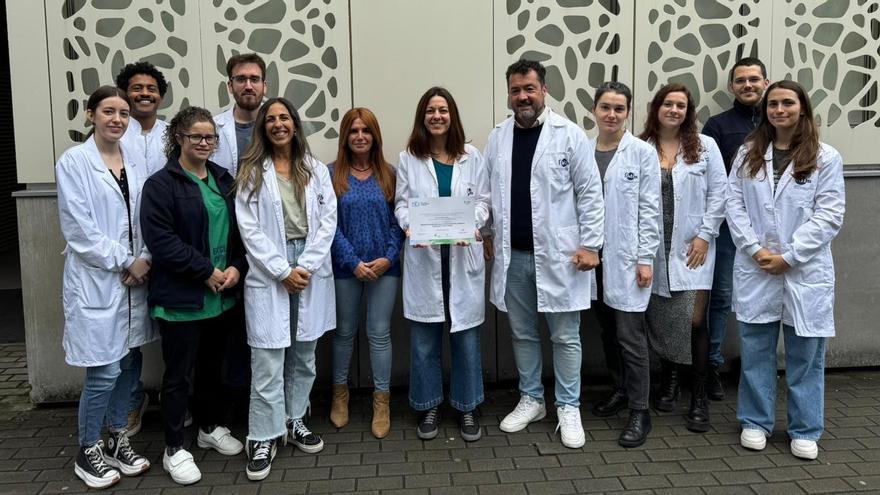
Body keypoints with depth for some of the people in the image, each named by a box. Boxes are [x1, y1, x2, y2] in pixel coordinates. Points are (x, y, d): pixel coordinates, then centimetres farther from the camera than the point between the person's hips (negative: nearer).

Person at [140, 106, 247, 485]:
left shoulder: (223, 179, 10)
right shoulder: (160, 184, -9)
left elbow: (239, 229, 11)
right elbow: (160, 240, -18)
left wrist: (236, 267, -6)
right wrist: (207, 272, -18)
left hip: (222, 295, 6)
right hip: (180, 298, -6)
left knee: (212, 366, 19)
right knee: (178, 373, 4)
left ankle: (211, 427, 36)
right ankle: (174, 449, 17)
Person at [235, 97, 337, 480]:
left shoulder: (316, 170, 8)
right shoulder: (251, 173, 2)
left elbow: (328, 221, 1)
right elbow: (249, 229, -5)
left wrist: (305, 267, -9)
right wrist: (283, 271, -12)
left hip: (311, 271, 3)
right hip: (269, 274, -3)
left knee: (304, 355, 12)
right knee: (267, 361, -2)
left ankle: (294, 421, 27)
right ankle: (263, 438, 8)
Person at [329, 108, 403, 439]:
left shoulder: (388, 174, 4)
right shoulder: (332, 174, -1)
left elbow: (398, 220, 2)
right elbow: (330, 223, -6)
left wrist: (388, 257, -12)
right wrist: (354, 261, -13)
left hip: (385, 265, 1)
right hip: (346, 266, 0)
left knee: (380, 333, 4)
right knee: (344, 332, 13)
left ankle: (382, 402, 14)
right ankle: (340, 393, 30)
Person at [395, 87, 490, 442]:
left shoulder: (471, 157, 6)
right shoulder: (408, 159, 5)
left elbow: (482, 200, 5)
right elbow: (402, 203, 4)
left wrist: (473, 224, -15)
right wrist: (409, 226, -17)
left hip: (463, 254, 0)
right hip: (423, 256, 0)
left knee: (465, 333, 5)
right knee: (424, 336, 5)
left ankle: (467, 407, 21)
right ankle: (428, 406, 22)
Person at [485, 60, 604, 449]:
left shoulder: (569, 135, -6)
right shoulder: (497, 138, 7)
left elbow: (590, 192, -6)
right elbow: (487, 193, 12)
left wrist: (590, 244, -10)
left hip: (557, 255, -4)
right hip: (512, 255, 4)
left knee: (565, 336, 5)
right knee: (522, 334, 15)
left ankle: (569, 408, 19)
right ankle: (531, 400, 30)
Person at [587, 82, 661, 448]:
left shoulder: (642, 152, -4)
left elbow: (650, 209, -6)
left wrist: (645, 259, -10)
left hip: (627, 256, -4)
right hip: (593, 255, 4)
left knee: (630, 335, -4)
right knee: (608, 329, 15)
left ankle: (639, 412, 6)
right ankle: (620, 388, 33)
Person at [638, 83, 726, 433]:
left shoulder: (704, 146, 3)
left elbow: (718, 194, 2)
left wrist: (705, 235, -5)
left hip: (692, 249, -1)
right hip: (654, 250, 1)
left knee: (694, 320, -5)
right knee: (660, 321, 9)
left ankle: (699, 397, 8)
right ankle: (668, 382, 32)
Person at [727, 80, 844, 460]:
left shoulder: (826, 158, 0)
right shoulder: (748, 154, 7)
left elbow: (829, 216, -6)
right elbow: (734, 205, 2)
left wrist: (789, 256, -12)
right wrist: (755, 249, -10)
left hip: (806, 271, -2)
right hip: (755, 269, 2)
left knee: (805, 353, 7)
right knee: (756, 350, 9)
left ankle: (805, 430, 21)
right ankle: (756, 422, 24)